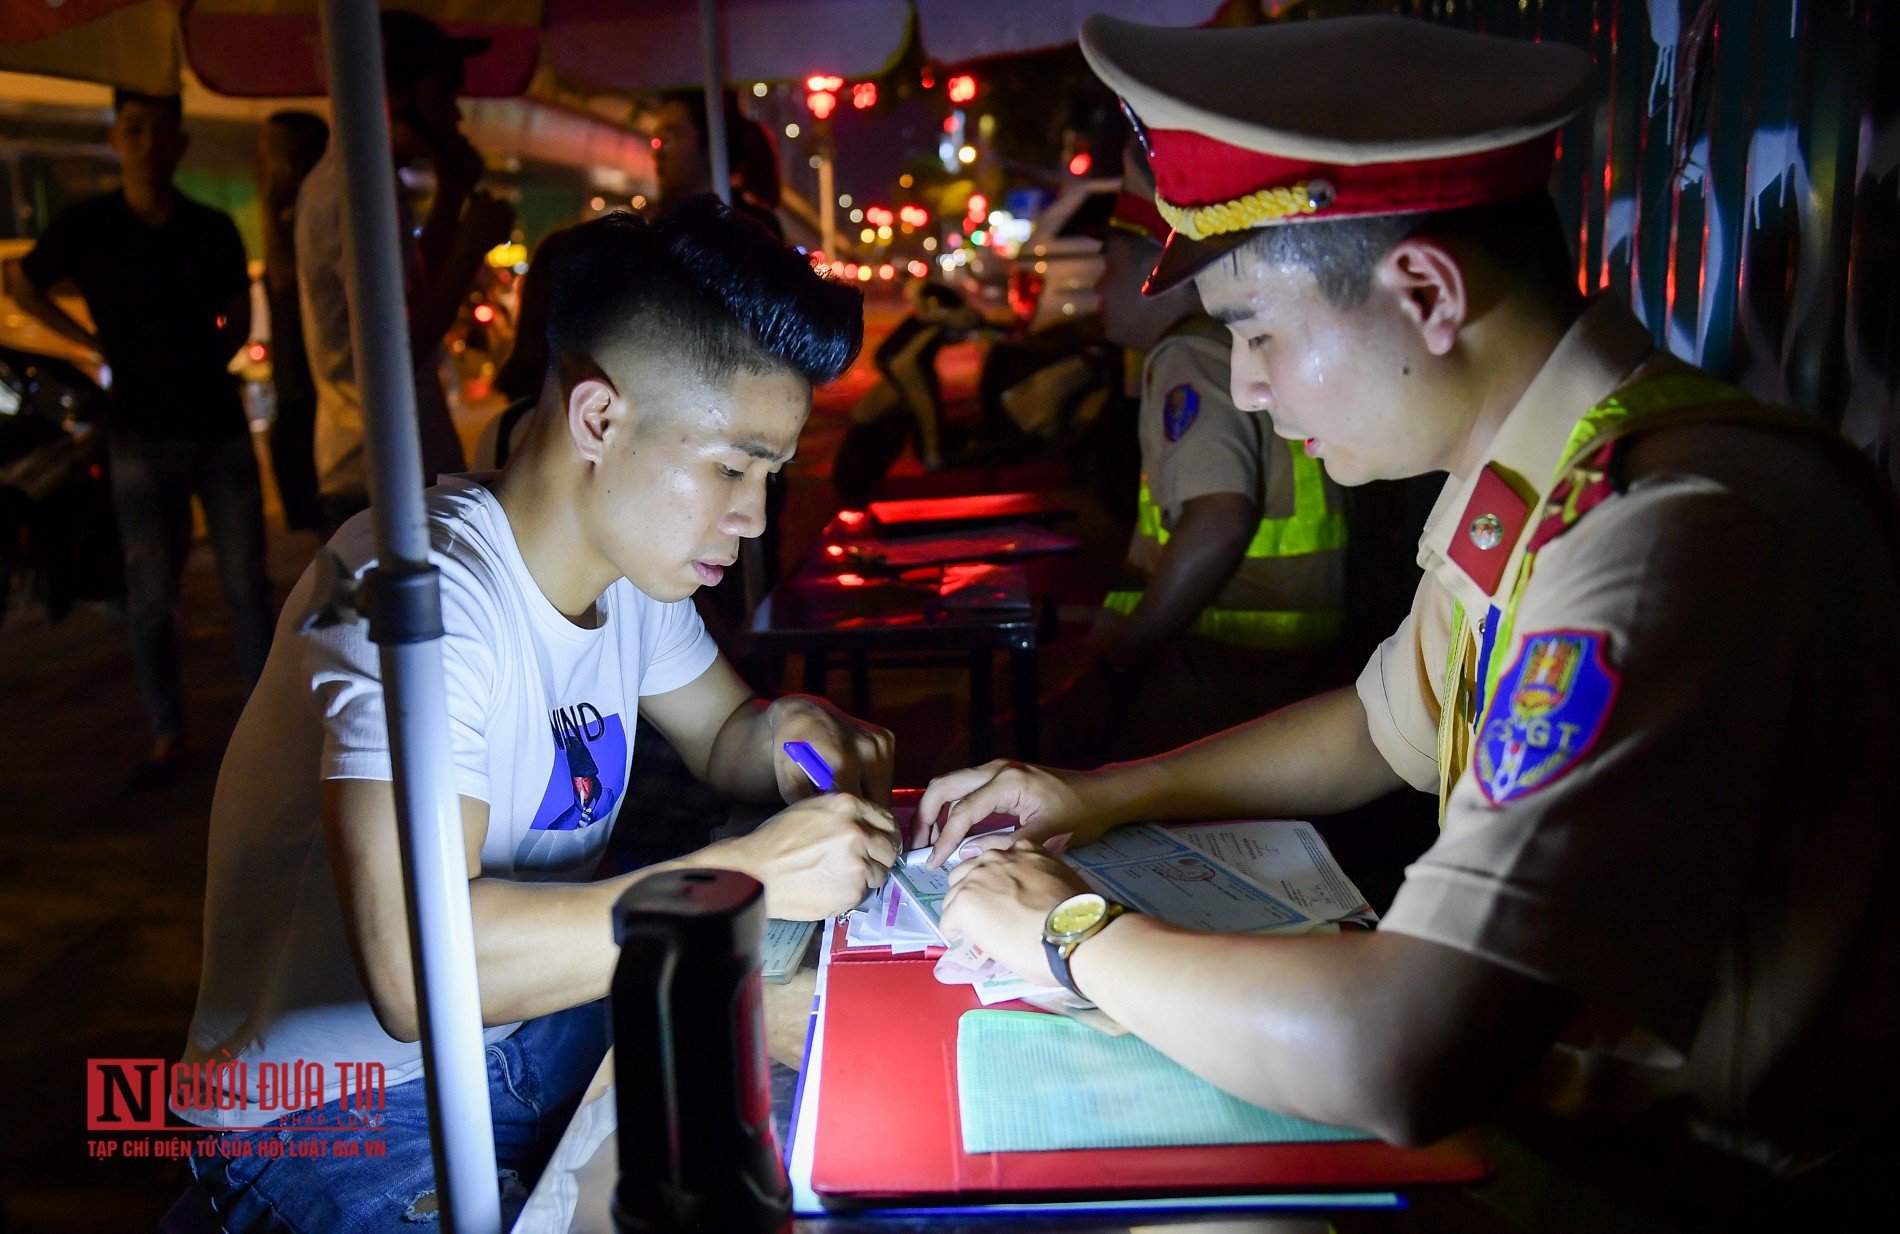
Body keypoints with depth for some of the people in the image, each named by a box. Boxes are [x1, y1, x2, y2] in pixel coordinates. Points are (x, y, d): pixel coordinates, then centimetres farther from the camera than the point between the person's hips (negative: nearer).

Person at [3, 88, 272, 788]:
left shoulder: (213, 230, 4)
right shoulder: (88, 227, -1)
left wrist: (207, 362, 3)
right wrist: (92, 342, 6)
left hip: (221, 428, 1)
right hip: (142, 439, -1)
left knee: (247, 586, 4)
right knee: (149, 600, 2)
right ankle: (167, 736, 13)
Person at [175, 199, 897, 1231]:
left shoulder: (634, 562, -1)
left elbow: (722, 736, 15)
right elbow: (416, 970, -37)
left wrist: (794, 733, -8)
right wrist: (746, 872, -33)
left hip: (532, 1026, 8)